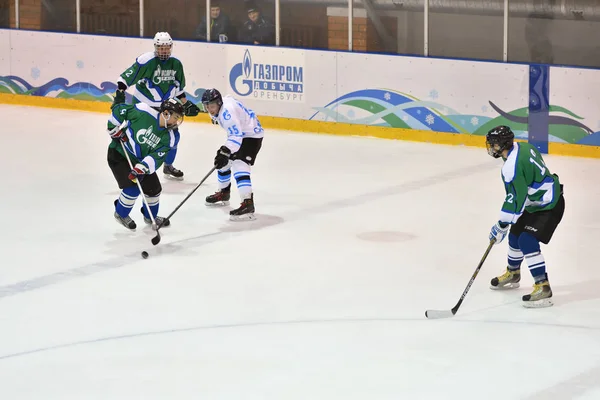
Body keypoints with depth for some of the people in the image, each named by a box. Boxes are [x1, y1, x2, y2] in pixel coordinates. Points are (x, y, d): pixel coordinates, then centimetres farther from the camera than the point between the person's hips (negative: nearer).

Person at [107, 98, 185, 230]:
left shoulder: (168, 137, -11)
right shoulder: (144, 112, -24)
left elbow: (156, 157, -20)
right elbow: (118, 109, -14)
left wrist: (141, 168, -34)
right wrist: (115, 128, -17)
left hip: (140, 160, 6)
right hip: (119, 154, -6)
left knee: (154, 188, 5)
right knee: (132, 188, -16)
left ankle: (150, 216, 33)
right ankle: (121, 214, 11)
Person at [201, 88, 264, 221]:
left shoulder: (227, 112, -32)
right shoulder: (220, 105, -2)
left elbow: (236, 136, -39)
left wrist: (225, 152, -48)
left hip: (252, 136, -11)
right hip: (239, 134, 11)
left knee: (239, 165, -25)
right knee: (223, 163, 18)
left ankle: (248, 204, -35)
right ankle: (223, 194, 38)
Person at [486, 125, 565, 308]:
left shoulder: (511, 167, -28)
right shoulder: (523, 148, 0)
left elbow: (515, 199, -26)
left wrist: (501, 226, -18)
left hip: (548, 207, -11)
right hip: (537, 202, 11)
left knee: (527, 242, -19)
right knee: (515, 234, 19)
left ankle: (543, 288, -18)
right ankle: (512, 274, 42)